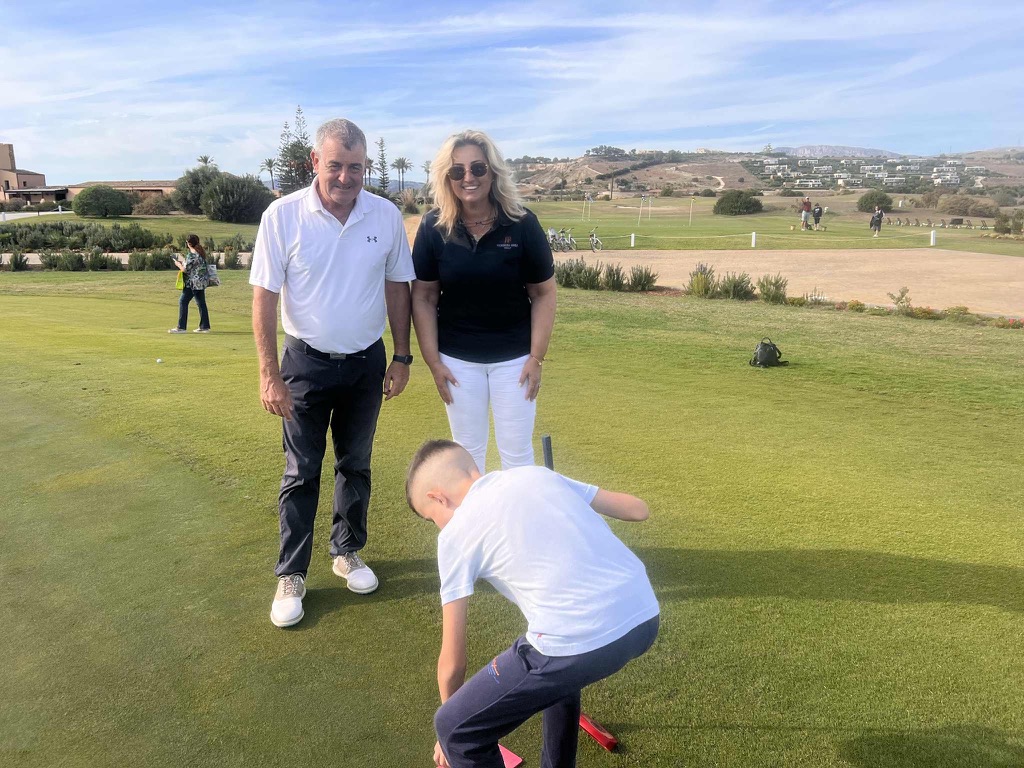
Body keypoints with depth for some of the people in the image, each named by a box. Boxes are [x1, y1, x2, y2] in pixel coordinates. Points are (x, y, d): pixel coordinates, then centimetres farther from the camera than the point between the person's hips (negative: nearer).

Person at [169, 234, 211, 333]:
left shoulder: (192, 255, -18)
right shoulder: (201, 252, 9)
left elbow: (185, 269, -15)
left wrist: (178, 264, 4)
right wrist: (183, 261, 24)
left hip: (194, 282, -9)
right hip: (202, 281, 9)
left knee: (183, 301, -3)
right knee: (201, 303, 12)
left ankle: (181, 327, -2)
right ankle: (204, 327, 14)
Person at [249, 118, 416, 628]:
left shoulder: (386, 216, -6)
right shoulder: (283, 216, -13)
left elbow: (397, 289, 3)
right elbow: (264, 297, -10)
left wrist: (401, 359, 2)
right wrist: (269, 375, -13)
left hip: (367, 363, 3)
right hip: (307, 362, -2)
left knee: (355, 465, 16)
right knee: (301, 472, 6)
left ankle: (347, 552, 35)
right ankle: (291, 575, 20)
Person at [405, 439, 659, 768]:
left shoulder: (456, 533, 6)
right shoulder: (537, 474, 18)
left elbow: (452, 662, 12)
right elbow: (638, 509, 25)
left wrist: (449, 735, 31)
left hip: (578, 644, -7)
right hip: (644, 618, 7)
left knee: (455, 730, 12)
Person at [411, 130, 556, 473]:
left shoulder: (522, 224, -11)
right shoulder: (433, 228, -8)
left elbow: (543, 293, -4)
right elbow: (423, 297, -2)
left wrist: (536, 357, -7)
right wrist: (433, 361, -5)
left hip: (513, 357, -1)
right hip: (457, 359, 1)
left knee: (517, 452, 9)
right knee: (467, 451, 15)